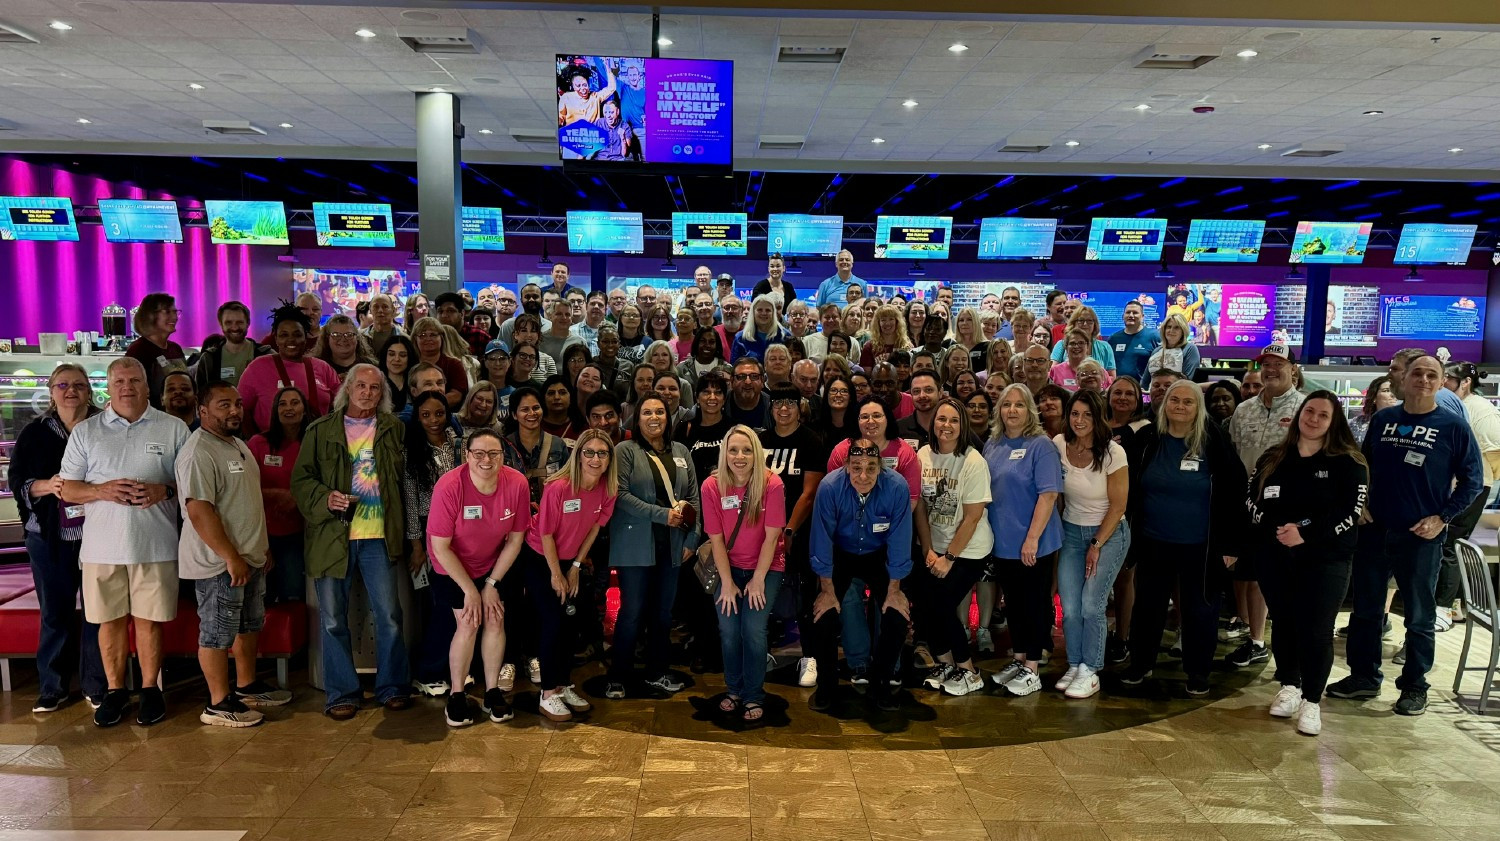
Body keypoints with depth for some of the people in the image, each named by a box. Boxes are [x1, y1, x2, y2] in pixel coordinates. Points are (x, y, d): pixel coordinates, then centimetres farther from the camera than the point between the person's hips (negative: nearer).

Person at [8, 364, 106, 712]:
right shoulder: (35, 433, 5)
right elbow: (16, 479, 2)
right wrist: (47, 486, -17)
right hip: (49, 537, 1)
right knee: (55, 612, 8)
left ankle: (97, 686, 15)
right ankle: (52, 687, 21)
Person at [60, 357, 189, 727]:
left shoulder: (174, 428, 4)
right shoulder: (85, 431, 8)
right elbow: (68, 489, 8)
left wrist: (165, 490, -15)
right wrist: (102, 491, -12)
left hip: (155, 544, -1)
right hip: (102, 545, 2)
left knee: (149, 619, 6)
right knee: (110, 619, 9)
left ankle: (150, 689, 20)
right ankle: (115, 690, 24)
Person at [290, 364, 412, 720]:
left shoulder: (393, 428, 9)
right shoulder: (320, 430, 6)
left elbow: (405, 477, 10)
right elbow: (301, 478, 5)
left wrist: (405, 530, 1)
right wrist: (325, 498, -15)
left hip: (379, 536, 0)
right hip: (332, 536, 0)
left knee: (389, 615, 3)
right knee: (333, 619, 6)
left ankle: (392, 687, 18)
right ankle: (341, 693, 19)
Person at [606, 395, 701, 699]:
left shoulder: (681, 452, 11)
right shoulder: (625, 451, -3)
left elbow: (693, 496, 10)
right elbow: (621, 494, -14)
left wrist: (691, 539, 2)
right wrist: (662, 514, -17)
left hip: (671, 545, 4)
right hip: (636, 545, -4)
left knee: (663, 611, 11)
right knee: (632, 611, -1)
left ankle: (657, 672, 25)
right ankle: (618, 676, 13)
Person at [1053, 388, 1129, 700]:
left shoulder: (1113, 453, -15)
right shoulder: (1059, 445, -6)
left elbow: (1118, 506, -9)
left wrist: (1097, 545, -9)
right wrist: (1056, 531, 3)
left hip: (1109, 533, -3)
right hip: (1071, 532, 3)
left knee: (1091, 604, -10)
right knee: (1069, 607, -2)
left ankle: (1090, 672, 5)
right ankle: (1075, 666, 16)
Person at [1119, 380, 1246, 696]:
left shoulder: (1214, 442, -9)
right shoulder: (1148, 439, -3)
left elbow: (1234, 493, -6)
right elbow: (1131, 488, 5)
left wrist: (1231, 543, -7)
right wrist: (1128, 531, 4)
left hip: (1200, 546, -2)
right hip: (1153, 542, 2)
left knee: (1199, 609, 10)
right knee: (1147, 605, 12)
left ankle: (1198, 672, 26)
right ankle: (1140, 664, 28)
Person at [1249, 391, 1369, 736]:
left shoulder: (1348, 463, -3)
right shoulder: (1272, 459, 8)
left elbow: (1350, 513, -10)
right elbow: (1253, 501, 5)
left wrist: (1306, 535, -20)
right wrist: (1275, 529, -13)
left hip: (1326, 559, -3)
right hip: (1277, 557, 3)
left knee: (1316, 629, -3)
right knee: (1284, 623, 11)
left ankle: (1312, 701, 9)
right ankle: (1289, 686, 27)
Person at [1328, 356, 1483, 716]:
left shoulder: (1454, 426, -4)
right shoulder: (1382, 419, 5)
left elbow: (1472, 480, -1)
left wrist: (1443, 517, -9)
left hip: (1421, 536, -3)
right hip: (1373, 531, 3)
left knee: (1419, 617, 7)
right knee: (1365, 609, 11)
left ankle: (1414, 686, 21)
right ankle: (1364, 676, 24)